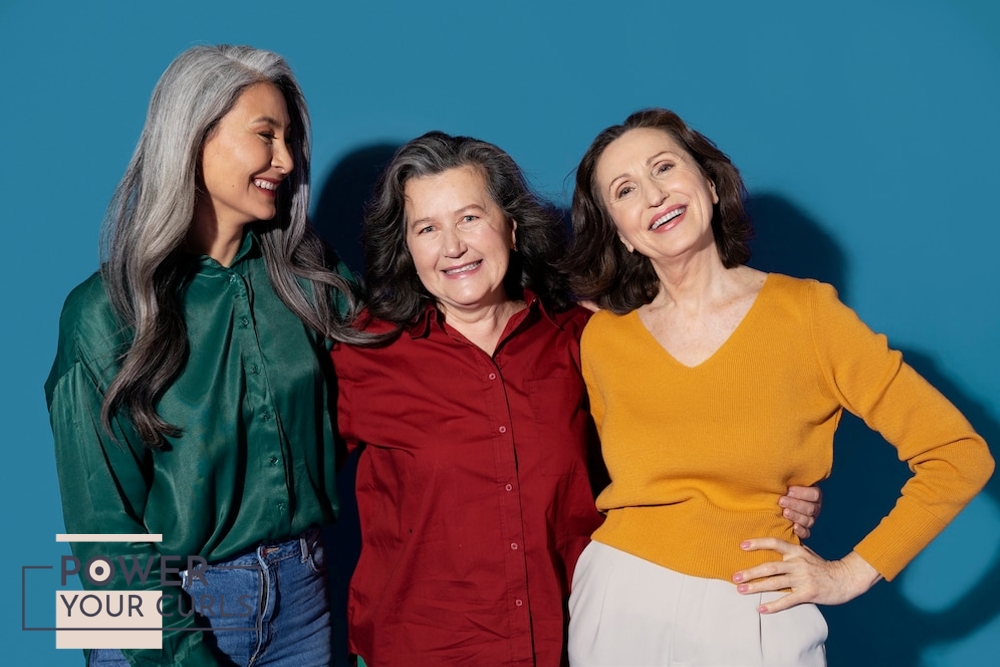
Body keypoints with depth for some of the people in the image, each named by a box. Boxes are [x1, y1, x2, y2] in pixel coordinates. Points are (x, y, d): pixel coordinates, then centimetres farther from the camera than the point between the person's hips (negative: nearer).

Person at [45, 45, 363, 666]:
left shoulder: (306, 280, -3)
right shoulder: (107, 311, -13)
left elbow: (343, 424, 7)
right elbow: (106, 523, -11)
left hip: (302, 596, 4)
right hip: (171, 607, -3)